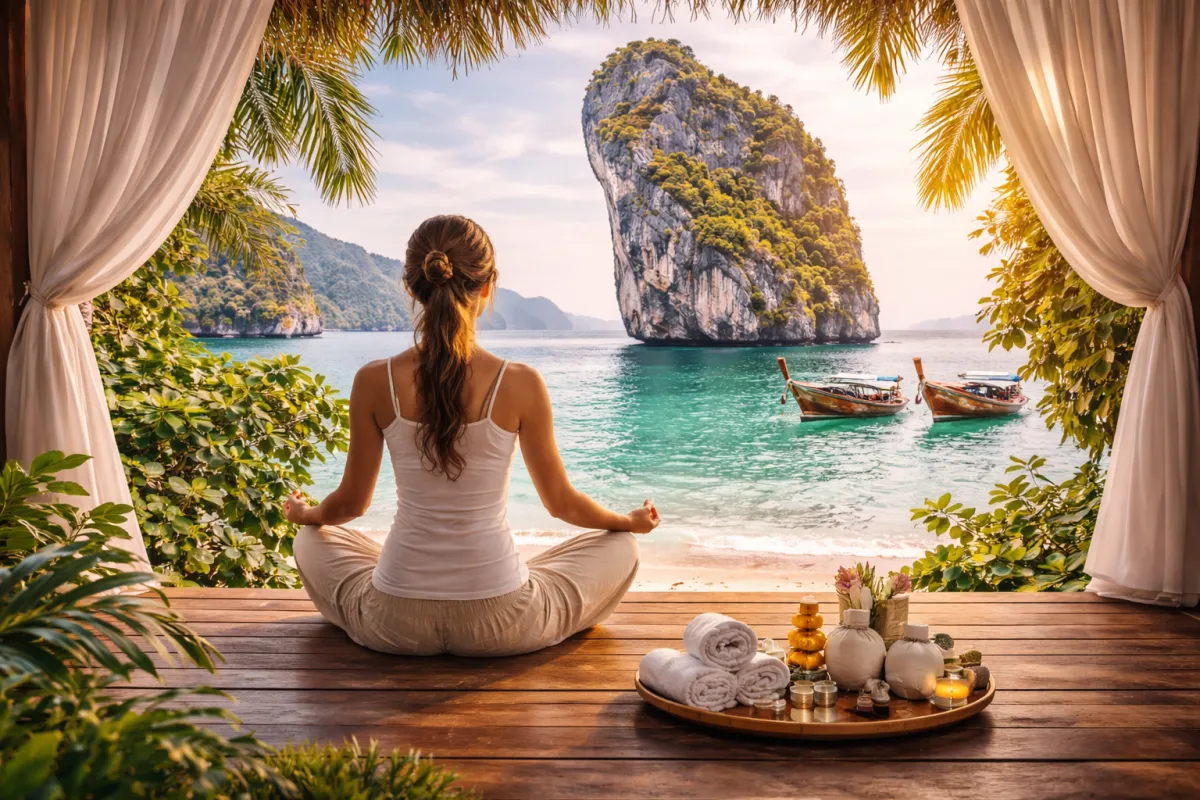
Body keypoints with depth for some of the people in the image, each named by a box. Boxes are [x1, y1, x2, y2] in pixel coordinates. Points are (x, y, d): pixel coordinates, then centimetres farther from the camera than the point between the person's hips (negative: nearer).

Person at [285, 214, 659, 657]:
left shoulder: (374, 382, -9)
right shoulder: (521, 385, -13)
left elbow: (351, 502, 3)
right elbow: (561, 502, -1)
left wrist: (303, 513, 28)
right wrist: (631, 521, 20)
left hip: (396, 624, 2)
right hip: (502, 626, -1)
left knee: (312, 542, 32)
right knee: (620, 550, 24)